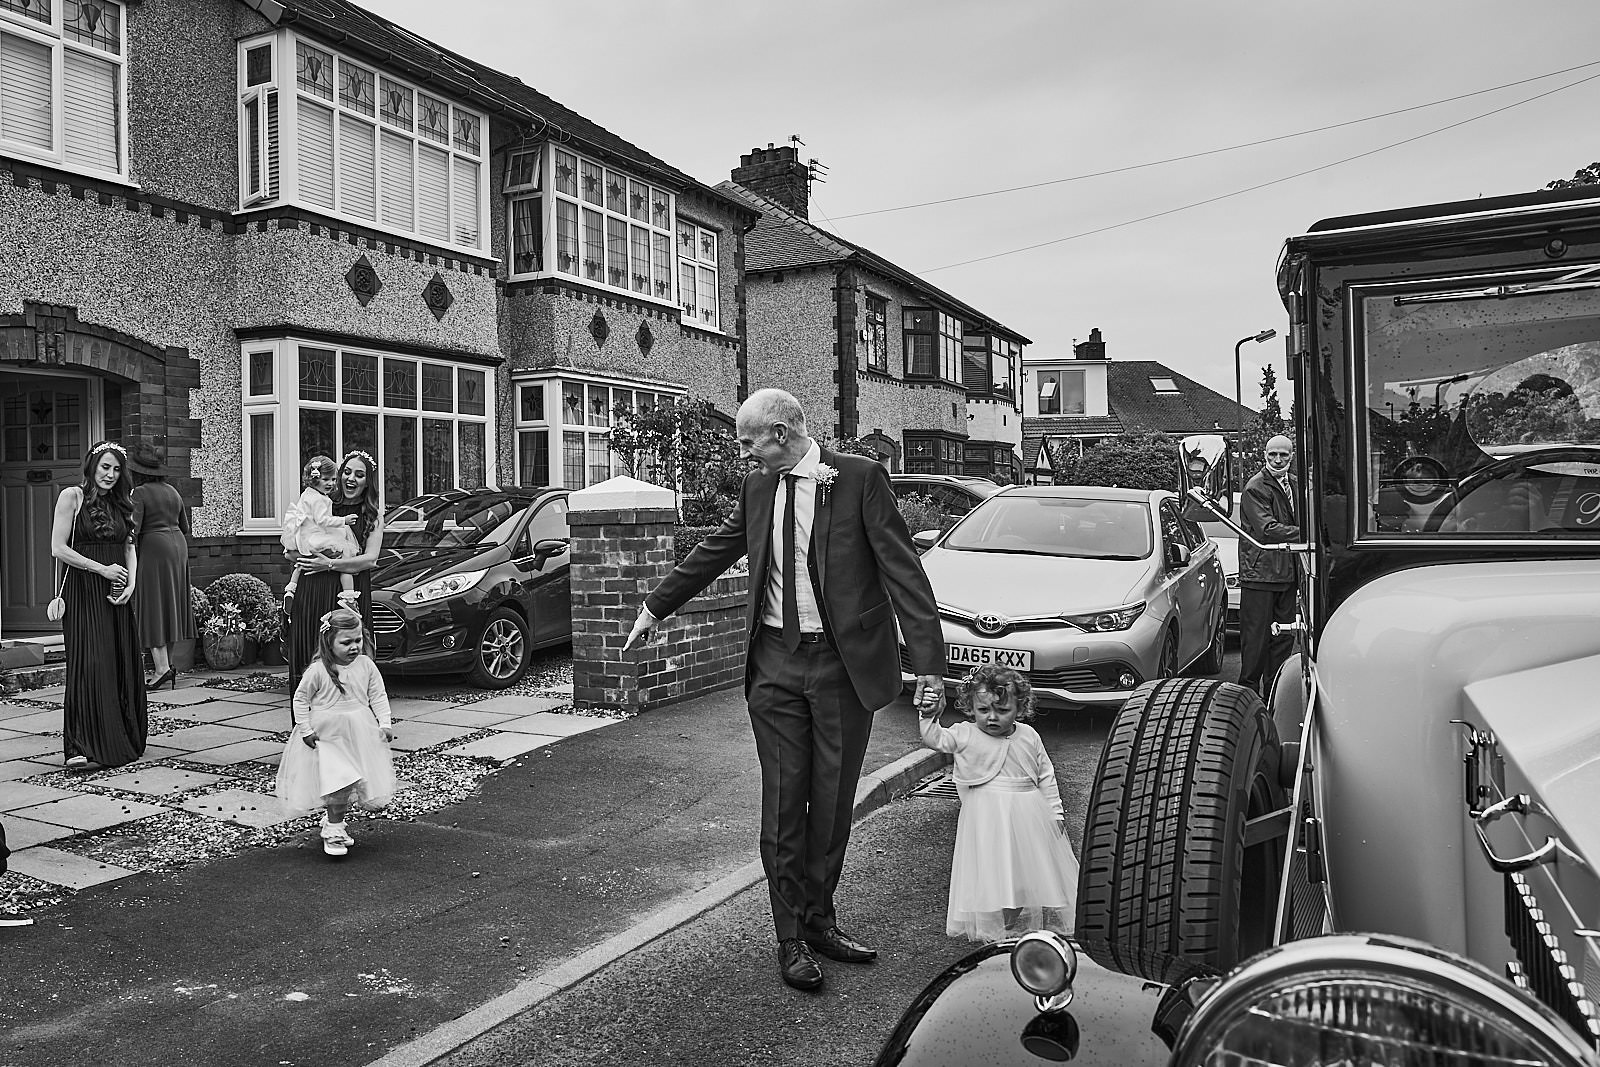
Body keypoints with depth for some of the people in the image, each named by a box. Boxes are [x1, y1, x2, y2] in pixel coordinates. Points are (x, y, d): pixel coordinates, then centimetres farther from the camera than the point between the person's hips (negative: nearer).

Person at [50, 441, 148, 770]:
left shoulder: (120, 502, 15)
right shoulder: (72, 496, -2)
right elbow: (58, 548, -8)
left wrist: (131, 583, -2)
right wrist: (102, 569, -13)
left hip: (116, 595, 6)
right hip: (84, 591, -5)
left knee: (123, 665, 4)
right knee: (89, 664, -11)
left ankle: (122, 740, 13)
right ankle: (80, 748, -9)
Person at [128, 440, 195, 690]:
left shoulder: (139, 493, -9)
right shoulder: (172, 491, 12)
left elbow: (133, 529, -18)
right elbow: (185, 528, 15)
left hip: (152, 548, -7)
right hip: (177, 547, 7)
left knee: (153, 608, -5)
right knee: (170, 607, 13)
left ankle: (162, 668, -10)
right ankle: (168, 662, 16)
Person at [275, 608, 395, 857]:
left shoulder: (366, 666, -2)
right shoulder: (318, 671, -11)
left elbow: (378, 696, 4)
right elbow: (301, 699, -1)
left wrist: (385, 723, -6)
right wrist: (306, 729, -7)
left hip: (361, 734, 4)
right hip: (329, 735, -4)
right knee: (338, 782, -14)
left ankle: (333, 820, 29)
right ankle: (334, 830, 3)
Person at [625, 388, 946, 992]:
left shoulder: (861, 478, -8)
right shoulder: (757, 487, 6)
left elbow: (902, 569, -10)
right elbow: (714, 552, 20)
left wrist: (928, 663, -16)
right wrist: (655, 607, 27)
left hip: (844, 662, -3)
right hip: (775, 663, 3)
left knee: (832, 802, 9)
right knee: (783, 803, 5)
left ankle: (819, 920, 29)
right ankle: (791, 938, 19)